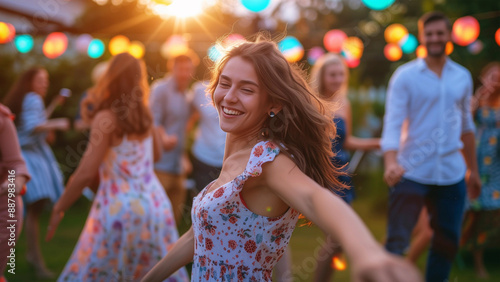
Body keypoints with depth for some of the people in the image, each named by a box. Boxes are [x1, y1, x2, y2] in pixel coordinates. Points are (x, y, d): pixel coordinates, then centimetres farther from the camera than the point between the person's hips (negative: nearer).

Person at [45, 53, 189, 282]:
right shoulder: (144, 114, 6)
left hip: (119, 209, -6)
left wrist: (58, 209, -7)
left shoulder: (106, 118, -11)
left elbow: (86, 173, -17)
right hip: (155, 204, 6)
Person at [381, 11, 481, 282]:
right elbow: (392, 123, -11)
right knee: (397, 241, -6)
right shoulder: (405, 76, -3)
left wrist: (473, 169, 20)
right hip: (412, 172, -4)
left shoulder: (463, 77, 10)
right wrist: (391, 162, -28)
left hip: (452, 175, 4)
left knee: (448, 242, 12)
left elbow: (466, 125, 19)